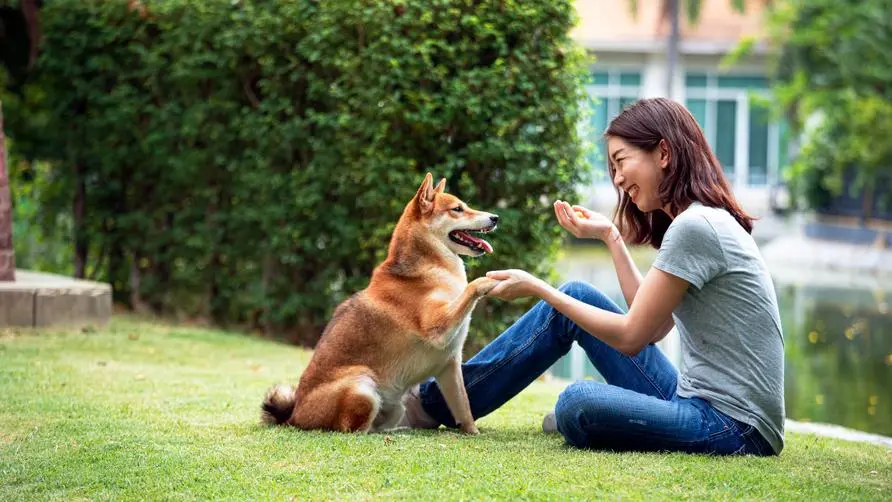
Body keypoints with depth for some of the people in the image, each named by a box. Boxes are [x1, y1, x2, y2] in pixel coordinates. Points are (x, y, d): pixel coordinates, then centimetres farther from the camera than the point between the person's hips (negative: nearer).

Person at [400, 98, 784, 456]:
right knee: (577, 296, 10)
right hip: (701, 400, 10)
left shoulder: (694, 227, -17)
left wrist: (537, 288, -6)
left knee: (578, 404, -34)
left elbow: (632, 336, -14)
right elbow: (652, 323, 15)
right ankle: (440, 399, 16)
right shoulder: (708, 221, 13)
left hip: (735, 428, -10)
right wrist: (611, 236, 15)